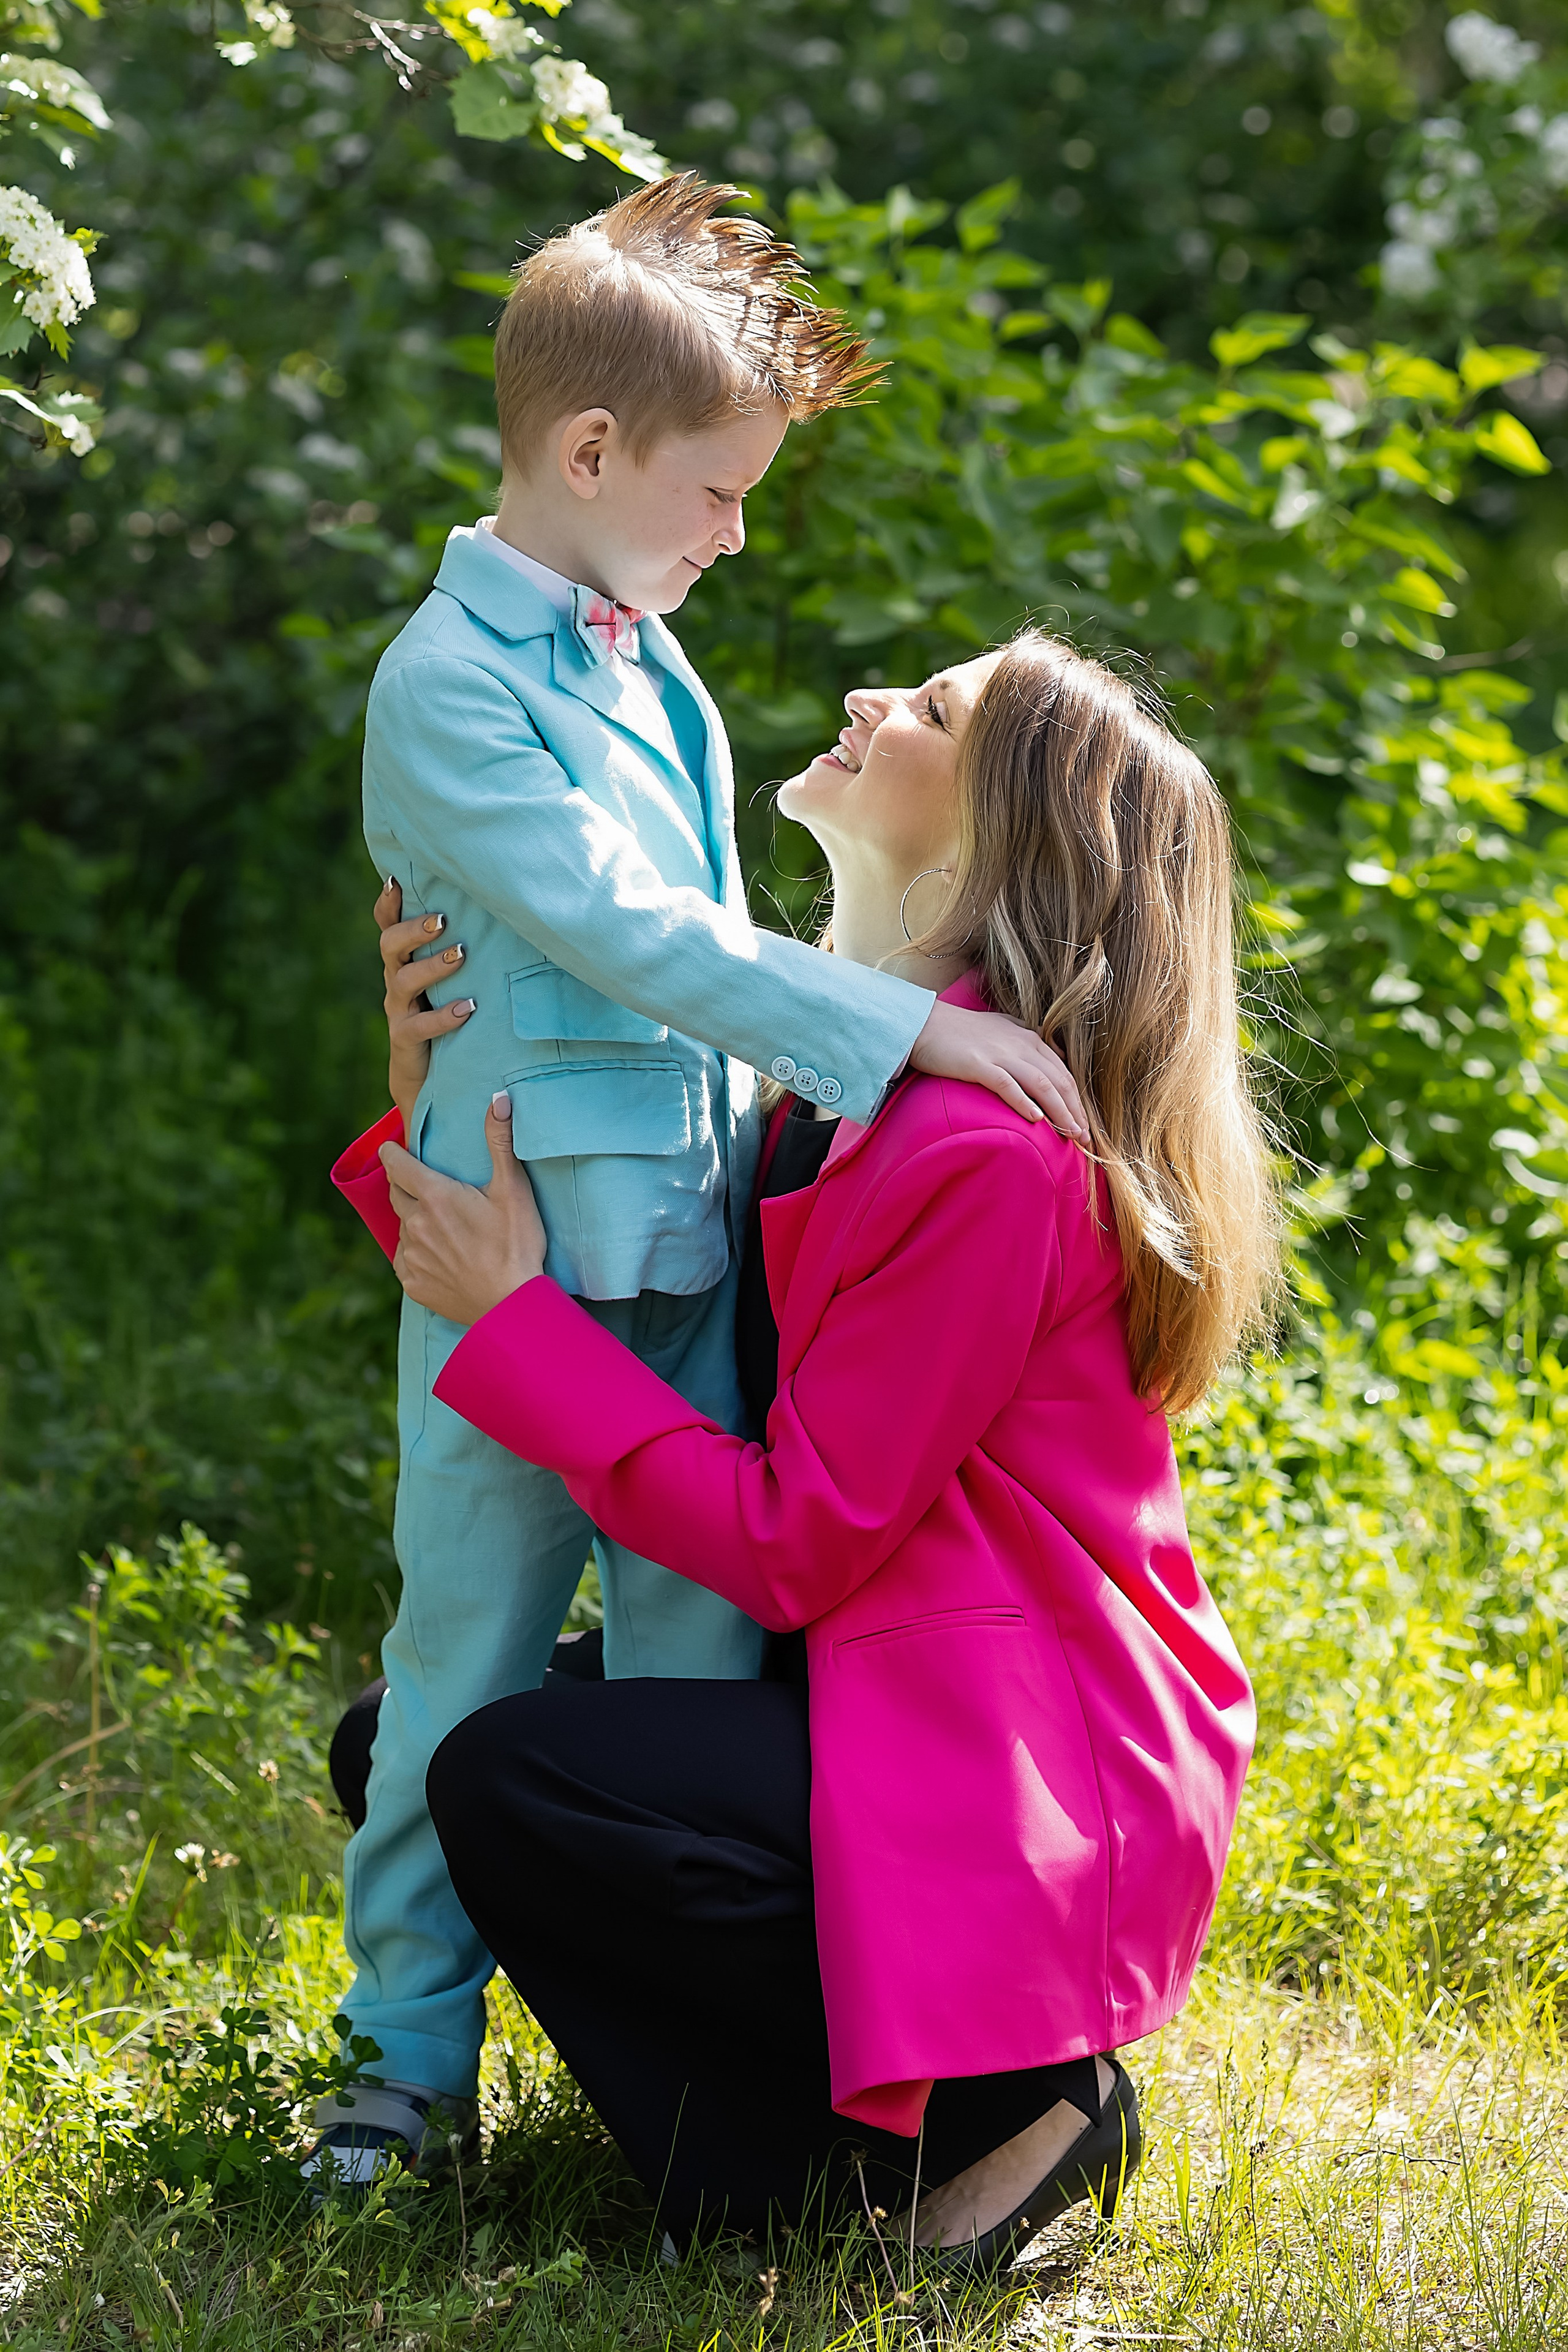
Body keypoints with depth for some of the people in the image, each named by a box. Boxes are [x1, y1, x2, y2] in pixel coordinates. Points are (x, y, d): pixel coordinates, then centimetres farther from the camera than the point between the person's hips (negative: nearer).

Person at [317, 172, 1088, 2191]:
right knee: (469, 1663, 2)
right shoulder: (449, 683, -12)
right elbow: (624, 930, -20)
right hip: (533, 1248, -7)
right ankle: (411, 2058, 13)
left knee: (699, 1651, 9)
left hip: (696, 1242, 7)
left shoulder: (650, 663, 14)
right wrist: (903, 1026, -21)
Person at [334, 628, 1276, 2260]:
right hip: (888, 1686, 10)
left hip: (1026, 1786, -10)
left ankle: (993, 2105, -10)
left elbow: (790, 1543, -21)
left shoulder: (994, 1152, -22)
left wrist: (513, 1315, -15)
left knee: (513, 1781, -26)